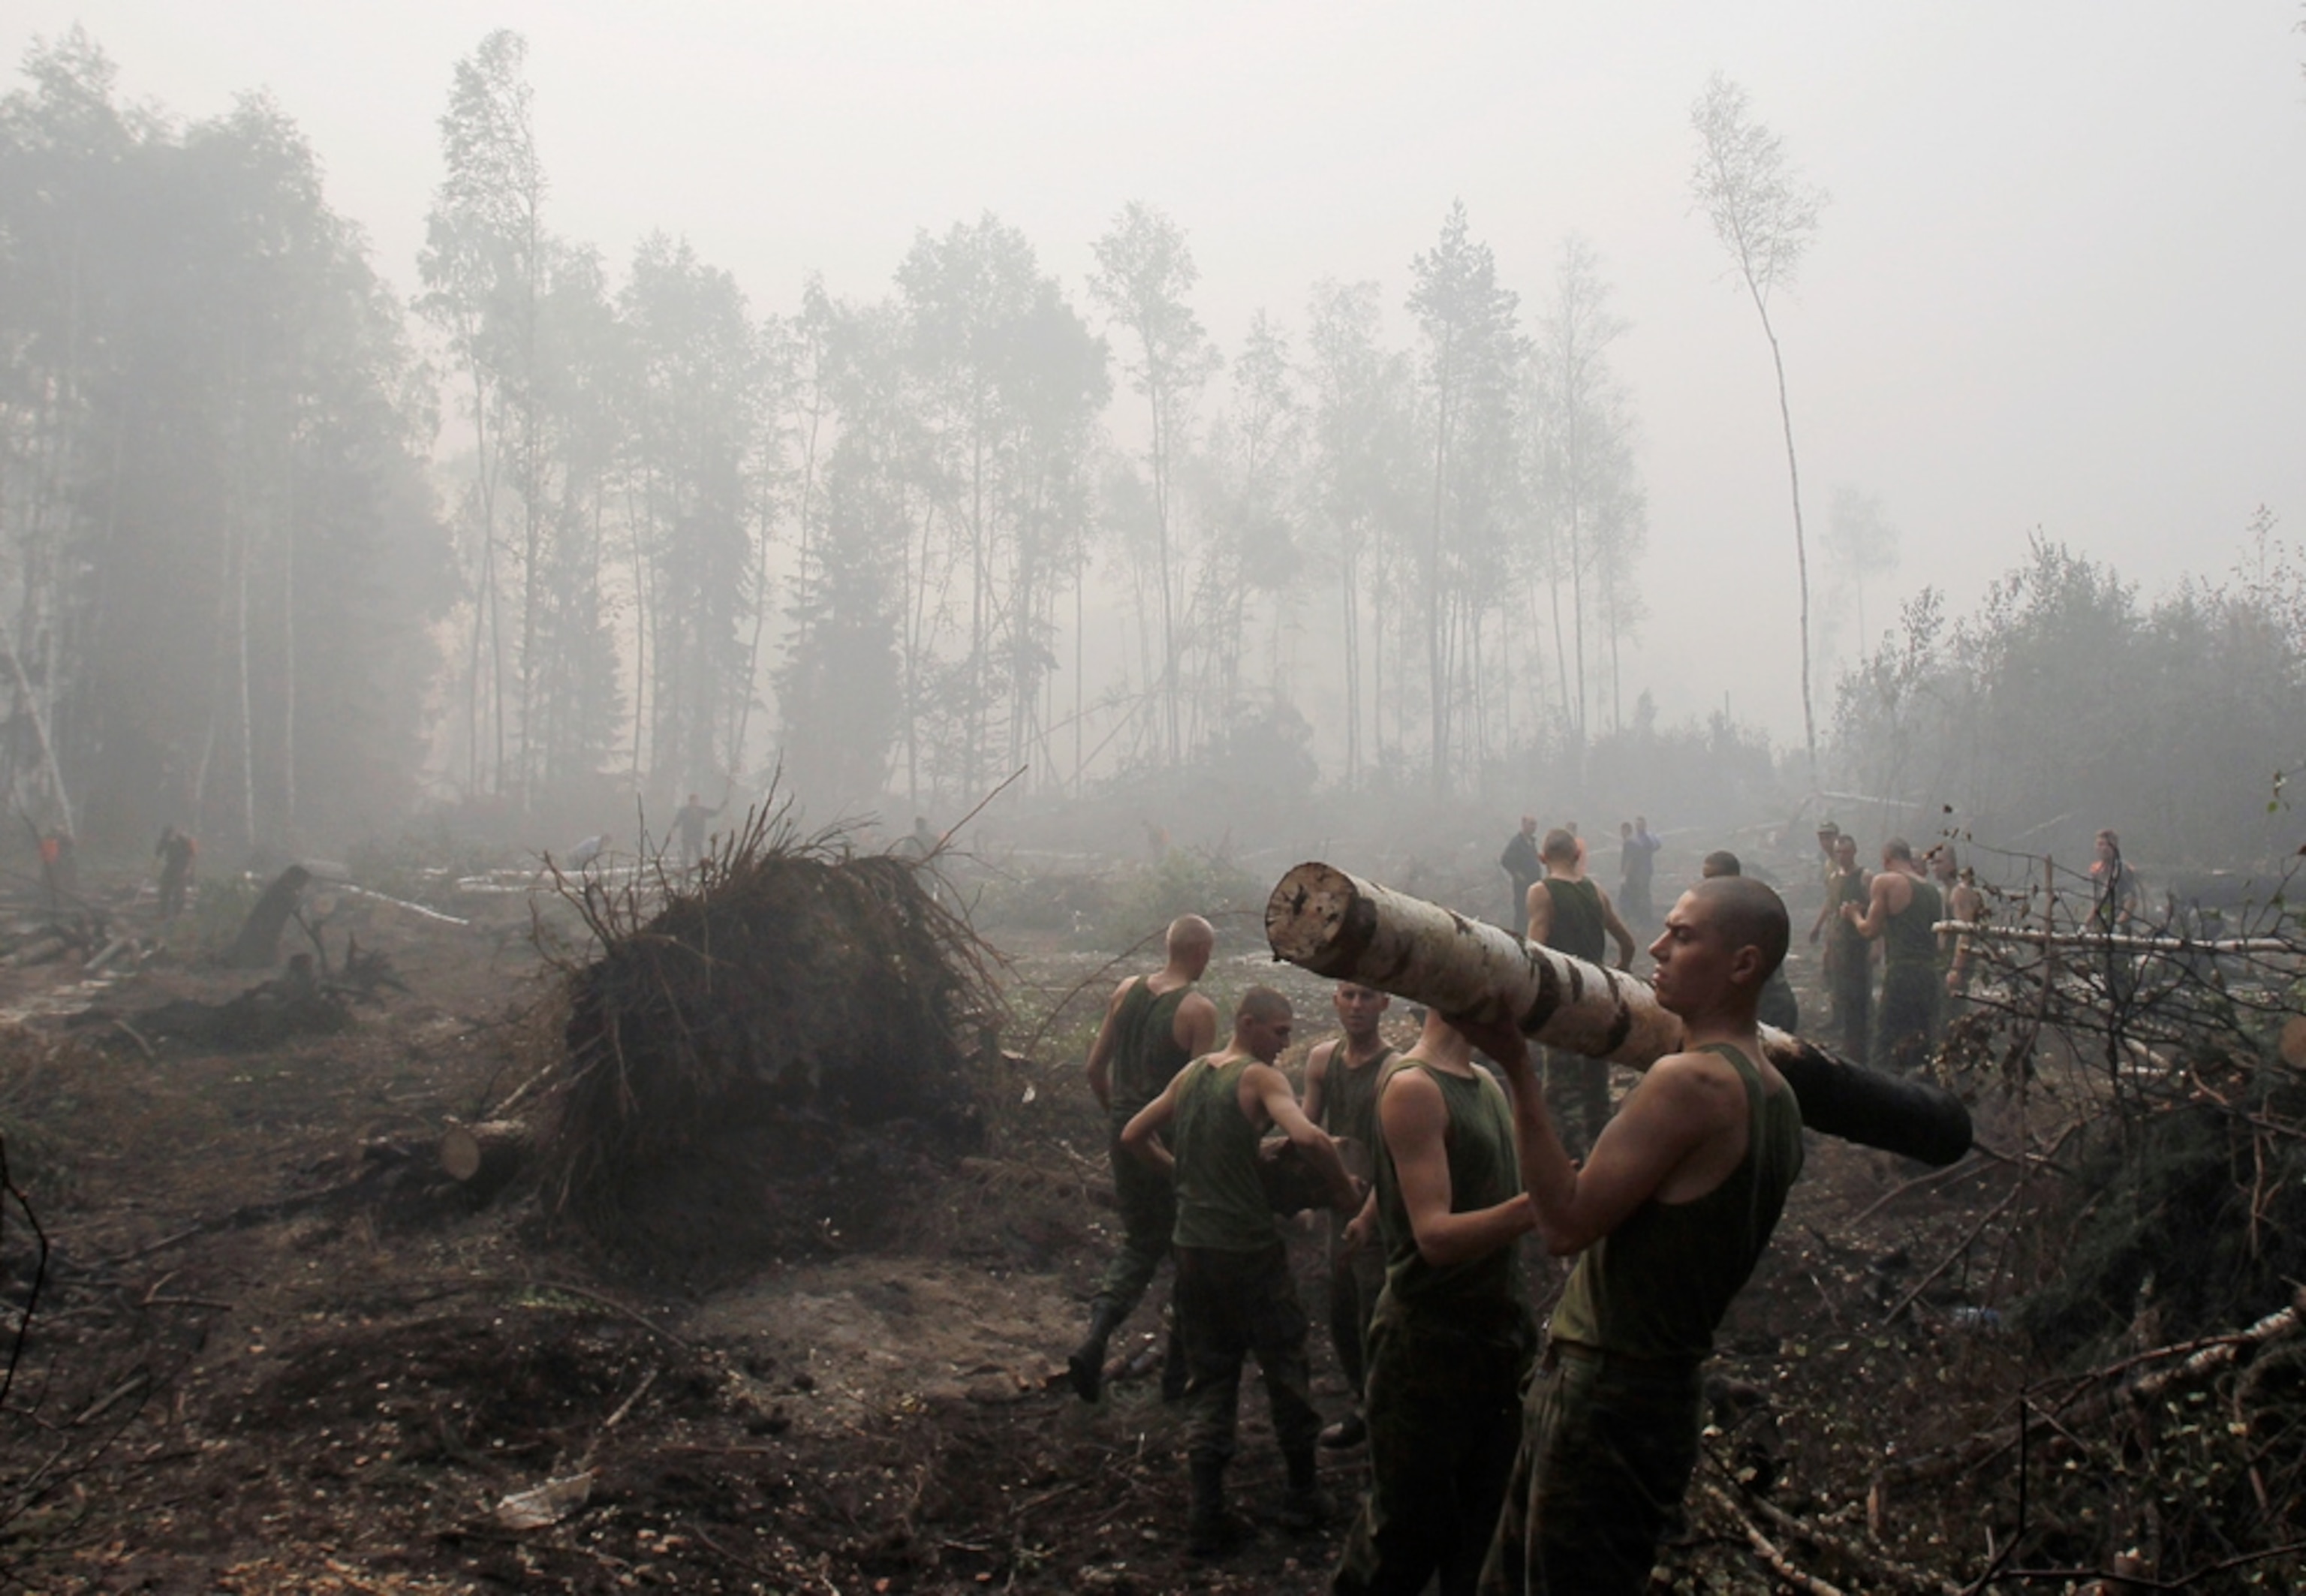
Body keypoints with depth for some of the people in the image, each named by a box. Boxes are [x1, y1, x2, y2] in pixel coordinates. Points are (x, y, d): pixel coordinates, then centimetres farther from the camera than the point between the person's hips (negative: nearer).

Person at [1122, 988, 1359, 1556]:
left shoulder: (1190, 1074, 8)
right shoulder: (1260, 1078, -13)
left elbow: (1133, 1137, 16)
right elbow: (1310, 1138, -30)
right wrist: (1346, 1192, -15)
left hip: (1192, 1248, 6)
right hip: (1249, 1249, -6)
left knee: (1210, 1377, 15)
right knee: (1285, 1370, 13)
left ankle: (1205, 1516, 11)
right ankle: (1303, 1497, 26)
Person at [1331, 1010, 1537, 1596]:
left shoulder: (1487, 1083, 9)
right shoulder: (1413, 1087, -17)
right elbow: (1436, 1236, -25)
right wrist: (1536, 1206, -38)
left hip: (1497, 1336, 8)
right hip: (1430, 1343, -8)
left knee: (1485, 1528, 14)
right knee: (1411, 1530, 3)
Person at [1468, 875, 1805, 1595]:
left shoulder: (1688, 1080, -22)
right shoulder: (1776, 1097, 9)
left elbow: (1566, 1224, -23)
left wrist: (1517, 1071, -22)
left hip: (1604, 1394, -10)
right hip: (1663, 1387, 10)